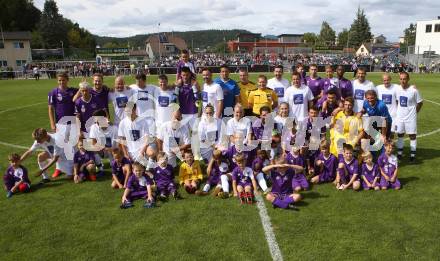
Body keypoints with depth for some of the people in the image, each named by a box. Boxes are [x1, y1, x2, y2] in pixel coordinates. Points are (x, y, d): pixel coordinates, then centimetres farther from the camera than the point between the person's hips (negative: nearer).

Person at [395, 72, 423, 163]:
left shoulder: (414, 90, -16)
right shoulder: (397, 89, -4)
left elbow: (420, 103, -5)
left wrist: (414, 112, -2)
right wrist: (399, 110, 7)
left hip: (410, 117, -4)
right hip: (400, 116, 4)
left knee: (412, 135, 6)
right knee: (400, 134, 13)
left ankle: (413, 155, 16)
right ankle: (400, 153, 26)